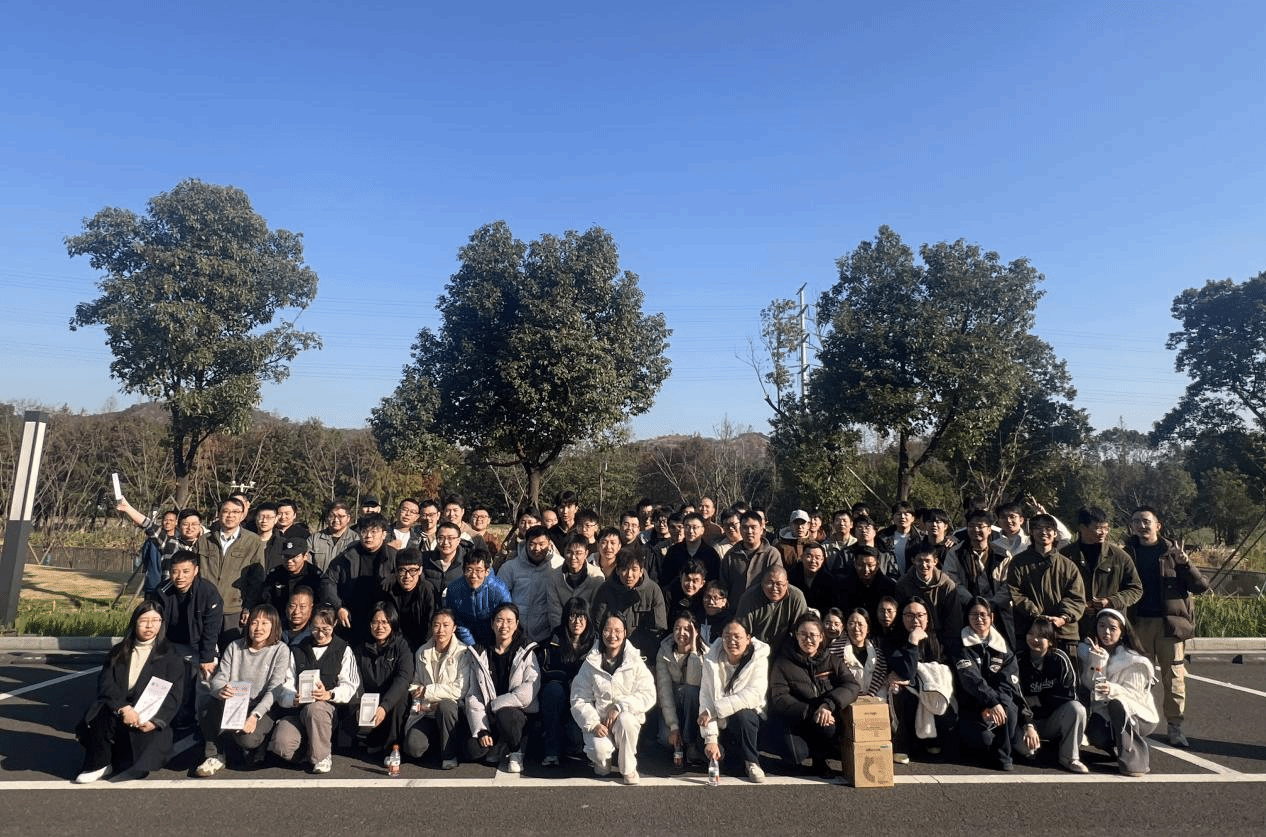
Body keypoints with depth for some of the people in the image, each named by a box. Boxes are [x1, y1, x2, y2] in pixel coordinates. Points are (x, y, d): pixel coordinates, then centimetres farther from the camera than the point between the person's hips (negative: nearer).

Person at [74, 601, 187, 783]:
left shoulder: (170, 657, 7)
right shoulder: (118, 653, 15)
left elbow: (174, 696, -1)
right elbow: (105, 684, 0)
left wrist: (156, 721, -18)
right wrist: (123, 708, -19)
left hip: (151, 718, -2)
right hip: (117, 711, 2)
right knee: (103, 712, -30)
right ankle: (98, 764, -13)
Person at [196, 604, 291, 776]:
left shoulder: (280, 650, -3)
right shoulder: (235, 647, 9)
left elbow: (274, 690, -11)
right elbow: (219, 678, 1)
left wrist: (254, 716, -25)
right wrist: (220, 690, -24)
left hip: (263, 709, -3)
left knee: (246, 738, -31)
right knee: (210, 708, -28)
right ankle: (214, 757, -10)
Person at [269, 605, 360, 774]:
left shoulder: (344, 650, 11)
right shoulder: (297, 650, 16)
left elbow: (350, 685, 2)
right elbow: (285, 685, 7)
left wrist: (330, 694, -18)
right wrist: (293, 699, -16)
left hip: (327, 706, -2)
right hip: (296, 708, 2)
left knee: (314, 709, -38)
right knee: (281, 744, -28)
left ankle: (321, 756, -14)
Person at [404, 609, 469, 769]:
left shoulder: (463, 653, -6)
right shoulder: (422, 653, 10)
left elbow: (460, 689, -14)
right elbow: (415, 684, 17)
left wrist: (427, 691, -10)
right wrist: (419, 703, -4)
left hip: (452, 709, -3)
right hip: (426, 712, 3)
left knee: (445, 705, -37)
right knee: (412, 747, -22)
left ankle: (449, 754, -14)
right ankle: (437, 741, 14)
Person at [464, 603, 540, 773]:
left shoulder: (526, 652, 1)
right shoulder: (479, 655, 7)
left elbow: (530, 689, -13)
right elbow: (472, 696, 1)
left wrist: (496, 704, -17)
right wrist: (481, 730, -11)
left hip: (519, 713, -2)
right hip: (489, 716, 2)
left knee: (505, 715, -35)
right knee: (474, 749, -24)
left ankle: (515, 753, -5)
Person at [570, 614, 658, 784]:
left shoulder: (635, 662, -2)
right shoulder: (591, 664, 0)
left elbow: (648, 695, -9)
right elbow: (579, 700, -3)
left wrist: (620, 707, -22)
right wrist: (593, 724, -18)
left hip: (628, 721, 0)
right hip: (599, 723, 0)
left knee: (625, 719, -33)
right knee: (600, 749, -29)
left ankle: (629, 769, -8)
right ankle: (603, 763, 11)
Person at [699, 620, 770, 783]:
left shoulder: (759, 659, -11)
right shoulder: (712, 660, -5)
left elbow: (754, 695, -26)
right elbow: (706, 699, -13)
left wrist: (714, 709, -29)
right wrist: (711, 739, -23)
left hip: (749, 717, -3)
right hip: (721, 724, 3)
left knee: (741, 715, -34)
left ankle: (751, 762, -9)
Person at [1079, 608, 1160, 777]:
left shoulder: (1133, 660, -10)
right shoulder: (1087, 650, 0)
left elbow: (1134, 693, -18)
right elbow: (1088, 685, -9)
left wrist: (1113, 690, -40)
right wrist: (1098, 659, -23)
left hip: (1135, 715, -2)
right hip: (1102, 714, 3)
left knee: (1117, 703, -34)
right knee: (1097, 736, -28)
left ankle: (1135, 757, -23)